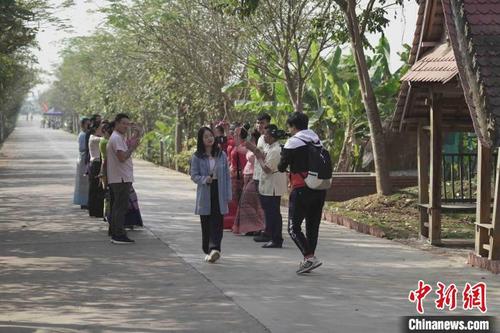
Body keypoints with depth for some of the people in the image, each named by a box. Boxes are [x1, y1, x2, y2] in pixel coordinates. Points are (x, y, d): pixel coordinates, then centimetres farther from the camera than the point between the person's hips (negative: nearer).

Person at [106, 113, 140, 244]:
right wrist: (132, 147, -12)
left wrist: (130, 146, 10)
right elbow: (122, 157, -24)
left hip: (120, 178, 11)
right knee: (121, 207, -8)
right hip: (121, 178, -11)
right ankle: (119, 235, -7)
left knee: (117, 207, 14)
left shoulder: (120, 137, 19)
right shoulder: (117, 138, -15)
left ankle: (115, 234, 19)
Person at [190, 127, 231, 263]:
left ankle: (214, 248, -18)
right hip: (205, 194, 0)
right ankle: (208, 251, 16)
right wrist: (205, 179, -20)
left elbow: (227, 175, 7)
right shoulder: (197, 157, 1)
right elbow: (194, 175, 0)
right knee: (206, 224, 5)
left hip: (219, 194, 0)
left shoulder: (221, 155, 6)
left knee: (217, 223, -10)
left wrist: (228, 194, 2)